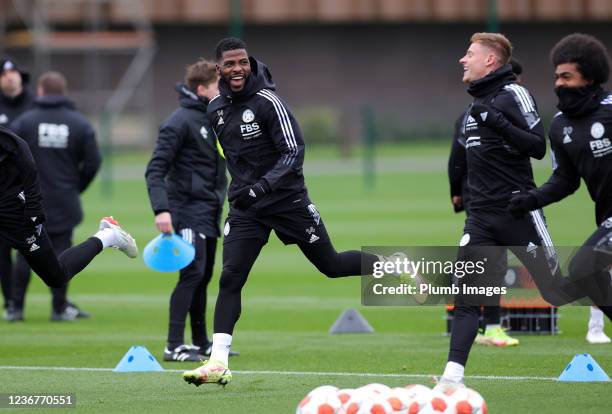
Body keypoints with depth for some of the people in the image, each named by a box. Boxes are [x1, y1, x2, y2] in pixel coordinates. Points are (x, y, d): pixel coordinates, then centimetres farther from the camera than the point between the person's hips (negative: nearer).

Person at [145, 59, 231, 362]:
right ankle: (175, 345, -13)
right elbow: (155, 169, -17)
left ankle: (202, 343, 19)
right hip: (188, 210, -9)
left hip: (210, 211, 9)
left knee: (204, 276, 12)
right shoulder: (181, 122, -13)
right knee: (192, 273, -14)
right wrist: (161, 209, -27)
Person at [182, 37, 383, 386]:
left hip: (288, 200, -4)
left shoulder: (268, 102, -15)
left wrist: (261, 186, -30)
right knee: (230, 278, -9)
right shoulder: (216, 109, 4)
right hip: (245, 207, 4)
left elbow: (294, 152, -20)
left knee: (331, 265, 7)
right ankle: (218, 363, -12)